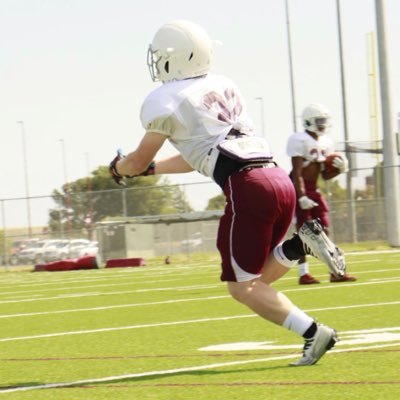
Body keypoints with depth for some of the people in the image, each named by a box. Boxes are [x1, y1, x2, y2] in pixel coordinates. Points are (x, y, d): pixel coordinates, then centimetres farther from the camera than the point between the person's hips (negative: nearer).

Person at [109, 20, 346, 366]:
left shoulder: (165, 101, 2)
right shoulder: (223, 87, 24)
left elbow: (138, 161, 16)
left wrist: (119, 168, 39)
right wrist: (151, 169, 43)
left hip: (247, 186, -8)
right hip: (280, 179, 8)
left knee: (242, 287, 1)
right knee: (255, 279, 18)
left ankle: (314, 333, -11)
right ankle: (301, 244, -6)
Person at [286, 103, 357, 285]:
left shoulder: (326, 143, 10)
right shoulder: (300, 141, -14)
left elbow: (325, 175, 16)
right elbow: (297, 173, -18)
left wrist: (339, 169, -3)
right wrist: (302, 197, -23)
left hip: (314, 189, 8)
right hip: (298, 188, -8)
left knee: (324, 231, 5)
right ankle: (303, 274, -4)